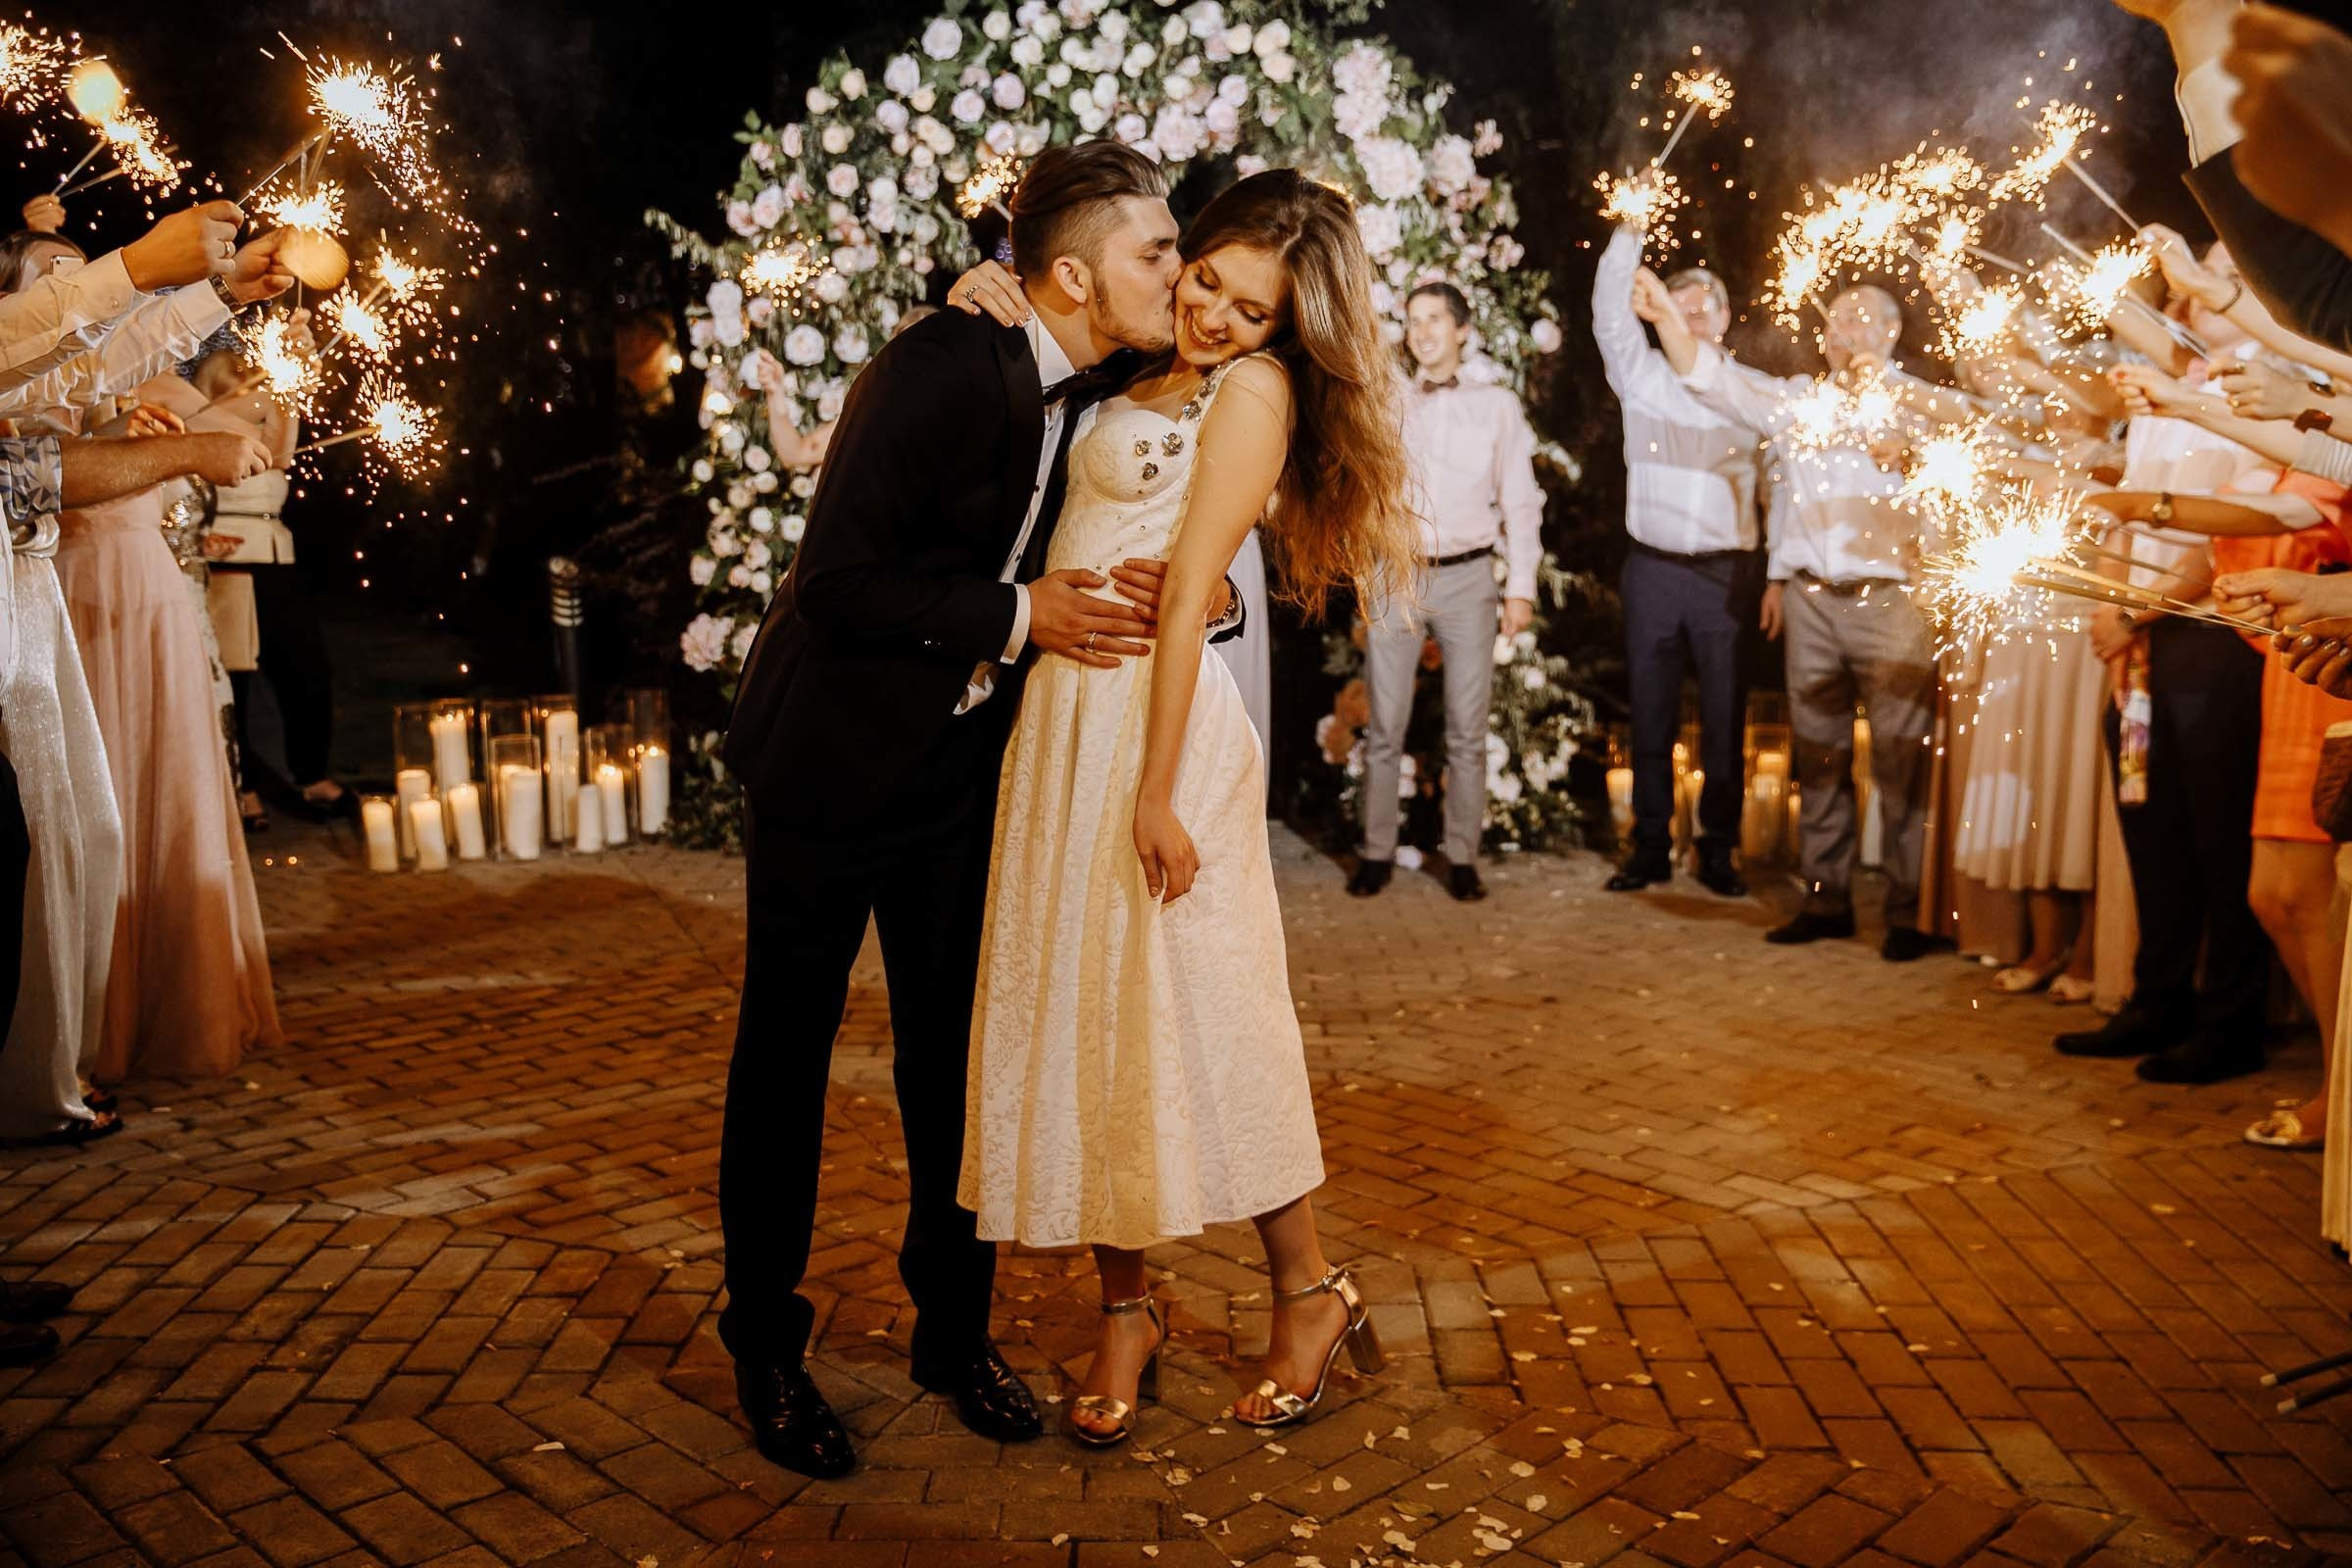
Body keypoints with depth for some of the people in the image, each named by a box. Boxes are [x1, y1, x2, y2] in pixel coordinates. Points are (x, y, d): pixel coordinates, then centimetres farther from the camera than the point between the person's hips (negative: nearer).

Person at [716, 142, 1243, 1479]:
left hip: (965, 765, 6)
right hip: (835, 754, -6)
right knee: (787, 1051, 7)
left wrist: (1193, 589, -10)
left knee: (957, 1052, 12)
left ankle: (956, 1329, 28)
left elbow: (1120, 543, 11)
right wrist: (1019, 615, -22)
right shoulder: (944, 366, -22)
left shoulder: (1111, 389, 0)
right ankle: (767, 1345, 24)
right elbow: (839, 579, -24)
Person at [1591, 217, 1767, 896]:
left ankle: (1718, 851, 13)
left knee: (1724, 718, 3)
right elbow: (1611, 316, -6)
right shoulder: (1644, 378, 7)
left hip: (1727, 574, -1)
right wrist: (1629, 235, -15)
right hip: (1653, 571, 1)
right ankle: (1650, 848, 14)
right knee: (1651, 713, 5)